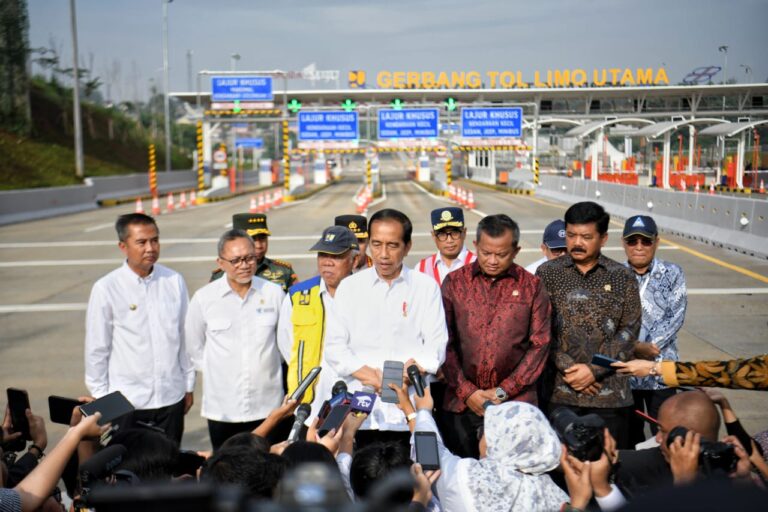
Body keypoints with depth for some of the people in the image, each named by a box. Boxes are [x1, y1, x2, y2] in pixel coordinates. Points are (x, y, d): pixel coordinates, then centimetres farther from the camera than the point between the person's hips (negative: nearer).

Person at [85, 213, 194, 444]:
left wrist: (189, 385, 10)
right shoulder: (106, 289, -9)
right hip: (125, 401, -3)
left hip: (171, 398, 3)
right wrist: (101, 398, 1)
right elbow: (96, 349, -3)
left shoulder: (174, 282, 0)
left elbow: (185, 336, 7)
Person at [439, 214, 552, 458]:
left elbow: (540, 344, 0)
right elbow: (444, 342, 1)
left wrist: (504, 391, -6)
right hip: (460, 402, 1)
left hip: (516, 403, 0)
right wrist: (466, 391, -6)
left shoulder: (532, 287, 4)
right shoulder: (454, 282, 5)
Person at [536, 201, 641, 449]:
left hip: (610, 393, 1)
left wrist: (594, 370, -9)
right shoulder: (547, 273, 4)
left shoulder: (622, 277, 5)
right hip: (559, 392, 0)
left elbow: (630, 330, 0)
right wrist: (566, 368, -10)